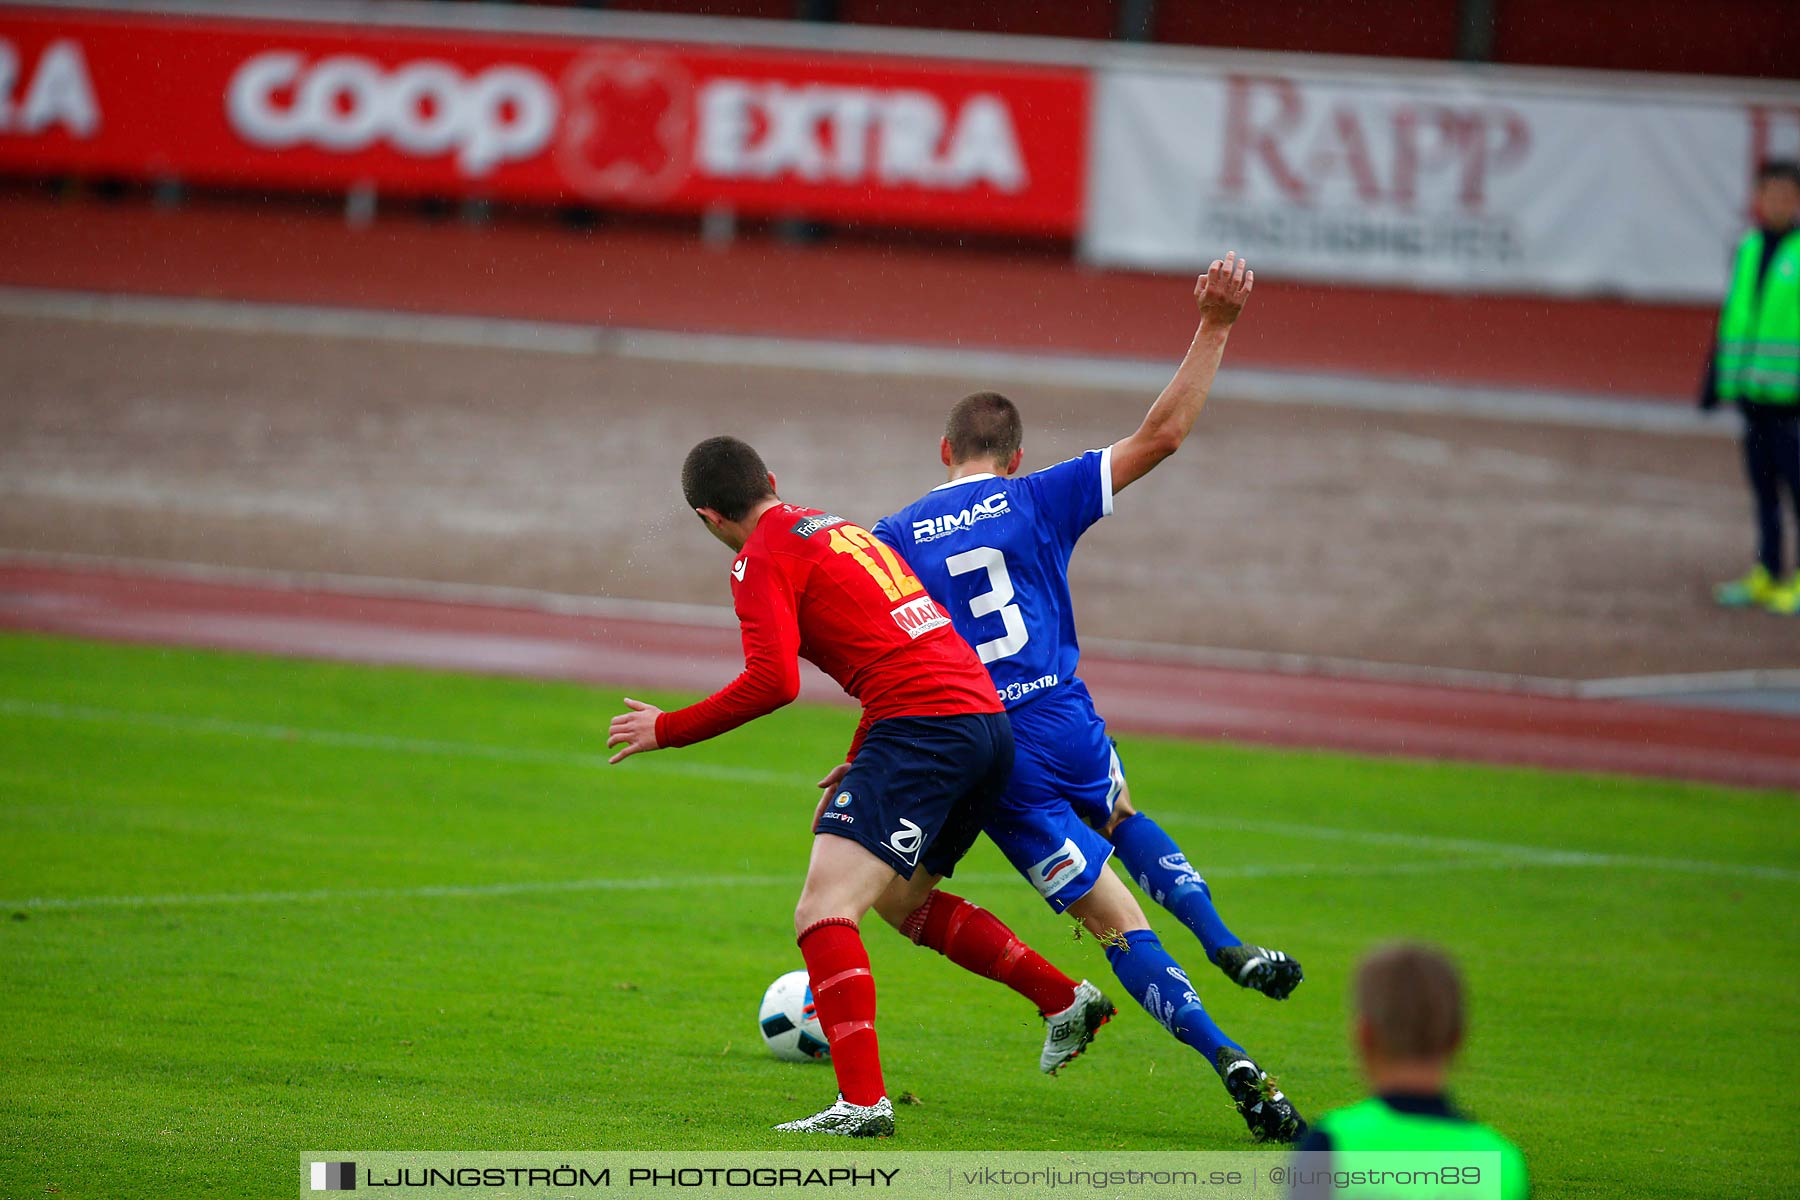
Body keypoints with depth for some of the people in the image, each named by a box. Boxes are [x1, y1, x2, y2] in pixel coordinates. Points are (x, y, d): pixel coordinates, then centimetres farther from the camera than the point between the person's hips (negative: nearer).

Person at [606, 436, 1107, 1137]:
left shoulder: (761, 558, -1)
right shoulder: (837, 528, 25)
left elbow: (773, 682, -14)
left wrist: (668, 730, -3)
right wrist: (859, 765, 36)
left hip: (920, 727, -9)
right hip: (988, 721, 9)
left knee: (823, 914, -15)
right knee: (904, 899, 29)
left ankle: (863, 1100, -29)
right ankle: (1064, 998, 28)